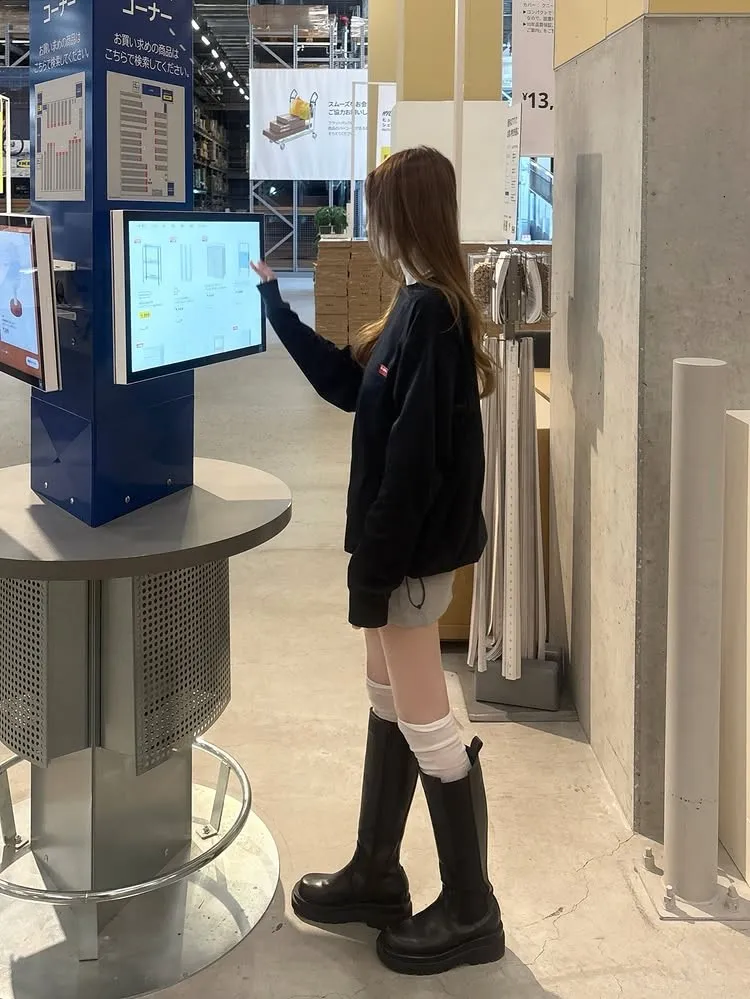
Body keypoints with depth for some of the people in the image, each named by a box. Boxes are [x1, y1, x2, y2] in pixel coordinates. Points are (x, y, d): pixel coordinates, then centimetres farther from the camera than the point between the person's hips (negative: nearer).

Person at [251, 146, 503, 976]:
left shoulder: (429, 312, -21)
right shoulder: (422, 306, 10)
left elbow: (414, 456, -24)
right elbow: (349, 384, 20)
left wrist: (375, 566, -20)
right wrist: (273, 302, 23)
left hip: (413, 547, -10)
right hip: (405, 538, 10)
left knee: (425, 726, 0)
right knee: (388, 706, 18)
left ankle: (470, 913, 14)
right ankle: (376, 876, 33)